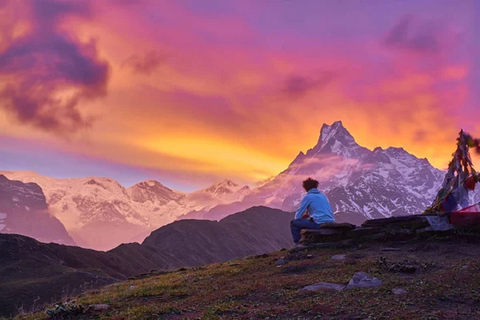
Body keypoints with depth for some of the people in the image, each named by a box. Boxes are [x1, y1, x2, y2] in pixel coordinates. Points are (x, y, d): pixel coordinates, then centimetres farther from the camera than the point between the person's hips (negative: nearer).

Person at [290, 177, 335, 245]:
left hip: (320, 224, -7)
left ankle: (298, 244, 7)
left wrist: (303, 216, 22)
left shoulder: (308, 197, -1)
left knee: (294, 223, 8)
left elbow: (297, 216, 0)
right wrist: (309, 214, 28)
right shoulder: (323, 195, 18)